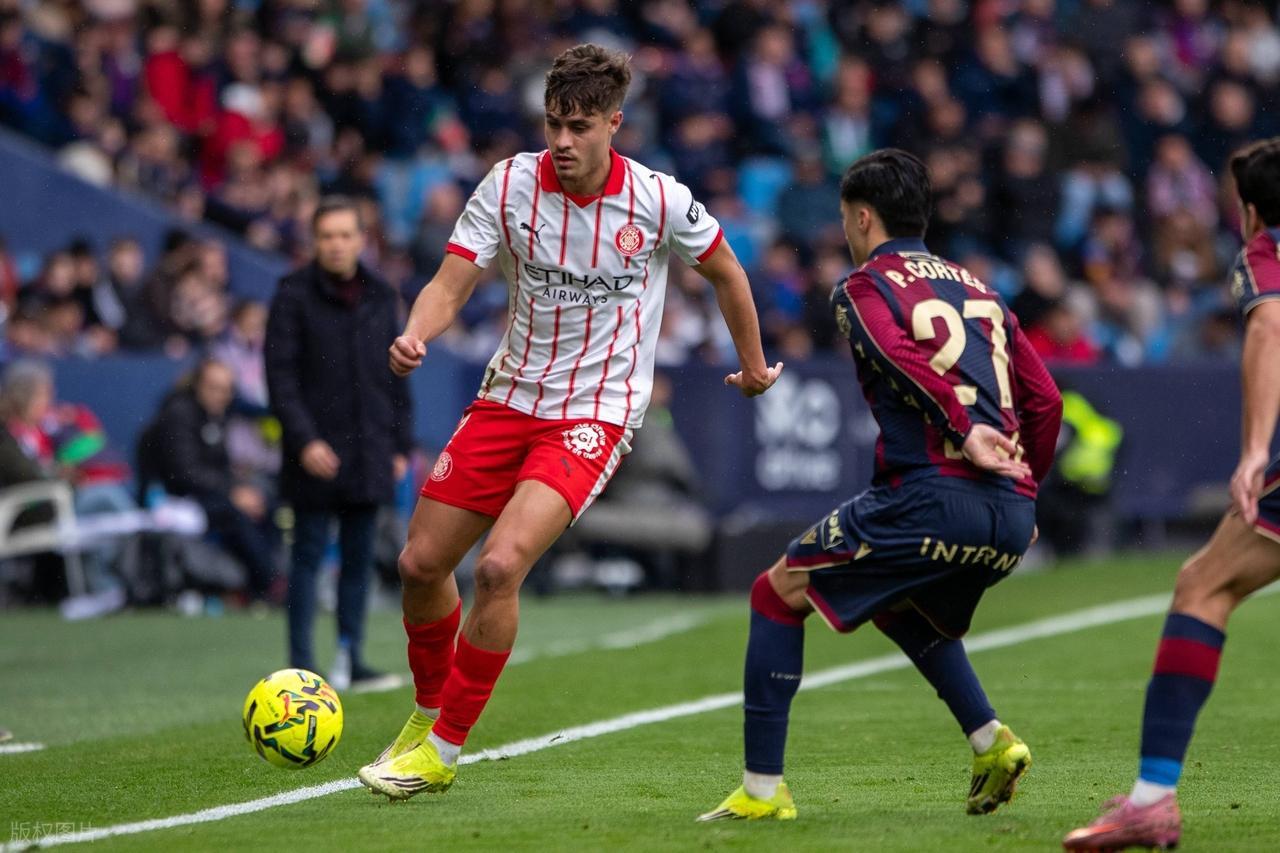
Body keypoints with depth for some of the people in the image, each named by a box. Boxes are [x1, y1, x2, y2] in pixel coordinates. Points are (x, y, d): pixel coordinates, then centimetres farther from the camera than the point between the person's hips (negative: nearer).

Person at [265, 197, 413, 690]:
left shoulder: (382, 298, 12)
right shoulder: (294, 295, -3)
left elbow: (396, 376, 17)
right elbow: (280, 373, -7)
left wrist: (401, 444, 11)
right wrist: (304, 440, -16)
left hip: (369, 451, 5)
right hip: (317, 454, -5)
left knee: (359, 557, 7)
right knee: (309, 554, -3)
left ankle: (350, 659, 13)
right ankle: (301, 663, -2)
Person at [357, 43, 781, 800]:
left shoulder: (659, 201, -11)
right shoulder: (510, 184, -7)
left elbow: (726, 272, 8)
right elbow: (451, 285, -9)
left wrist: (754, 363, 19)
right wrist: (415, 336, -31)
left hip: (596, 415, -4)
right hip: (510, 397, 4)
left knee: (500, 565, -22)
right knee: (422, 564, 3)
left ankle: (443, 750, -9)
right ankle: (430, 712, 31)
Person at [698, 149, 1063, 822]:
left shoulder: (864, 287, 6)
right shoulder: (979, 289, 25)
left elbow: (905, 358, -16)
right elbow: (1045, 401, 19)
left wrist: (964, 432, -27)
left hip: (930, 496, -7)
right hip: (1013, 517, 7)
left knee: (778, 594, 8)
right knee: (901, 607, 34)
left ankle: (762, 788, 2)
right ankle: (990, 740, 17)